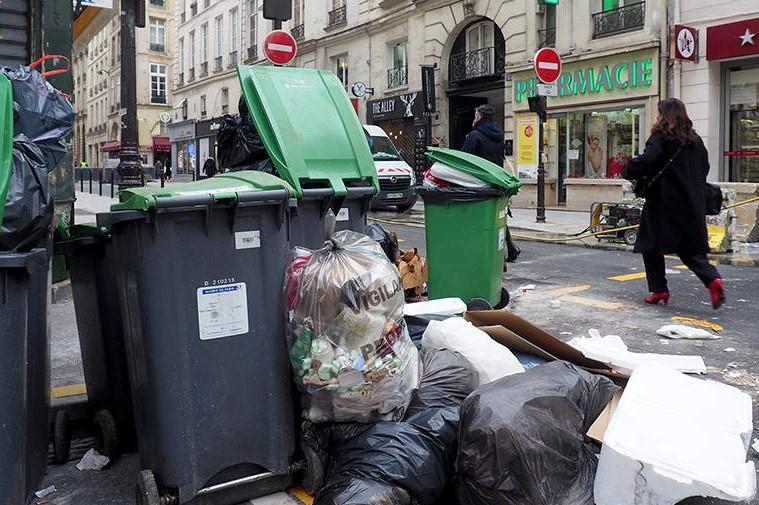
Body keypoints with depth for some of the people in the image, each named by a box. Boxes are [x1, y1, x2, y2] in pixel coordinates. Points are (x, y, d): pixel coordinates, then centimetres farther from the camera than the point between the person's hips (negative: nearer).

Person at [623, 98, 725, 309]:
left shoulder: (660, 137, -9)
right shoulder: (695, 140, 11)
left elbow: (647, 161, -24)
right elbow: (704, 168, 16)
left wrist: (629, 171, -7)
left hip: (664, 201, -6)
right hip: (692, 204, 6)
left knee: (652, 245, 9)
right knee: (690, 248, 10)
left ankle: (658, 289, 10)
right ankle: (713, 280, -10)